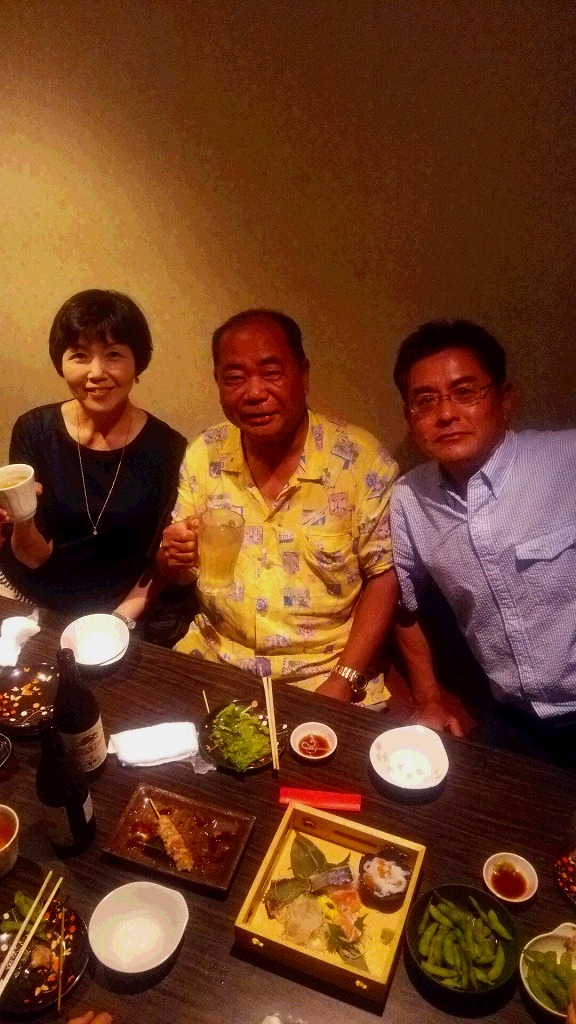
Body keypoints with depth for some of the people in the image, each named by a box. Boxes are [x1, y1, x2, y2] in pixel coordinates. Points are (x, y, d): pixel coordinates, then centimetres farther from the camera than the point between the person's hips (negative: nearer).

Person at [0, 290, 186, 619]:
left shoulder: (167, 448, -10)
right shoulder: (34, 431, -4)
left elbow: (161, 565, -2)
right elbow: (34, 557, -2)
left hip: (116, 616, -1)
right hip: (30, 608, 2)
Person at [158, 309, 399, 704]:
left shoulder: (359, 458, -13)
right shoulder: (204, 454, -1)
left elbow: (385, 576, -8)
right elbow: (173, 569, 8)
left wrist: (344, 682, -15)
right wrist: (174, 557, -15)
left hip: (324, 674, -2)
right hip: (215, 657, 3)